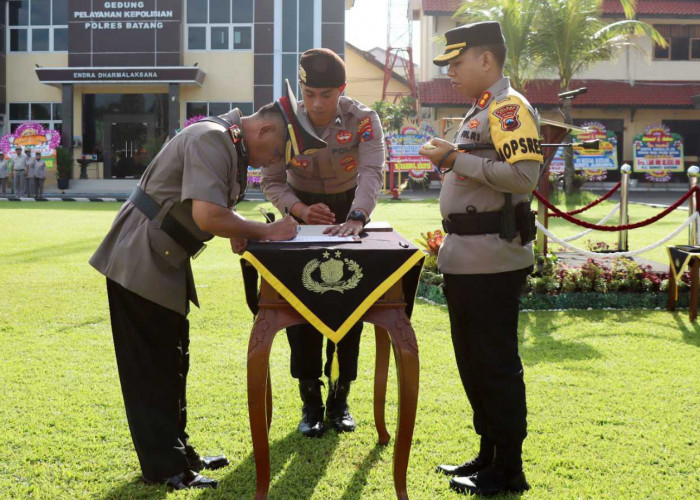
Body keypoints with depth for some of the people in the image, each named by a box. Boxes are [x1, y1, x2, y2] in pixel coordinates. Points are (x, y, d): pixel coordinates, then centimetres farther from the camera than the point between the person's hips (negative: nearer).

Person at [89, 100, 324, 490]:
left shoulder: (234, 146, 8)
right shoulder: (213, 140, -22)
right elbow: (207, 215, -33)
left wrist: (238, 231, 1)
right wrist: (265, 232, -20)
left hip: (165, 264, 10)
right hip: (140, 264, -10)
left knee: (171, 364, 16)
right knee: (151, 367, -2)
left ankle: (177, 452, 27)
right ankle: (165, 468, 6)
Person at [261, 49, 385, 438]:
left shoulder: (363, 120, -21)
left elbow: (371, 173, -33)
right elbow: (272, 181, -12)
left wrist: (356, 218, -50)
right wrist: (300, 209, -32)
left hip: (349, 213, 0)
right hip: (302, 215, 1)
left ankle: (340, 399, 16)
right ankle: (311, 402, 9)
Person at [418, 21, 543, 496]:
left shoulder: (510, 108, -12)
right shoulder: (481, 111, 19)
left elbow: (523, 174, -25)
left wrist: (457, 158, -21)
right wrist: (450, 160, 15)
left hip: (492, 262, -10)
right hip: (466, 259, 10)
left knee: (496, 365, -3)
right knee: (473, 363, 16)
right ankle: (489, 454, 28)